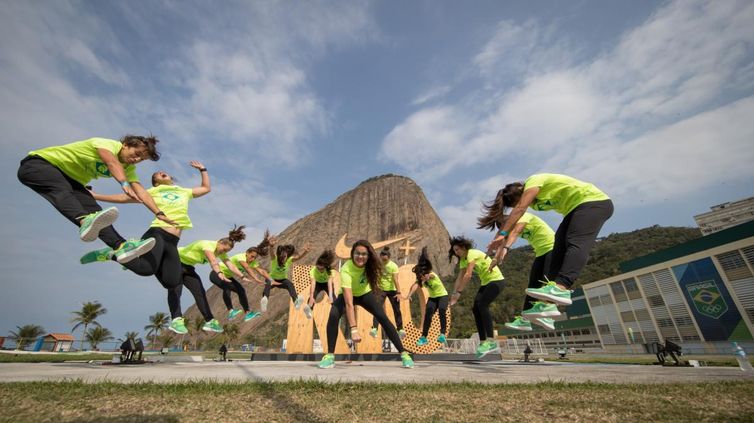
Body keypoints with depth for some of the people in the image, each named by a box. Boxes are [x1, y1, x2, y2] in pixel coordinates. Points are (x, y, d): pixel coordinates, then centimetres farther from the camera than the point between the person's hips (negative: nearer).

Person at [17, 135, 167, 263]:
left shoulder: (129, 168, -1)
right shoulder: (109, 144, -21)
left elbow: (140, 190, -14)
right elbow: (113, 163, -43)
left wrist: (159, 213, -27)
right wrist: (124, 184, -62)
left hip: (71, 179, 5)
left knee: (92, 208, -22)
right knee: (62, 188, -39)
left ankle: (121, 246, -40)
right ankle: (86, 222, -67)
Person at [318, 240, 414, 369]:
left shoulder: (370, 264, -27)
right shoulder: (346, 270, -41)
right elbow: (349, 303, -46)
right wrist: (354, 329, -51)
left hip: (364, 293, 3)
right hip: (347, 295, -2)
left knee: (383, 318, -13)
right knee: (333, 316, -30)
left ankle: (403, 354, -3)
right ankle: (330, 355, -13)